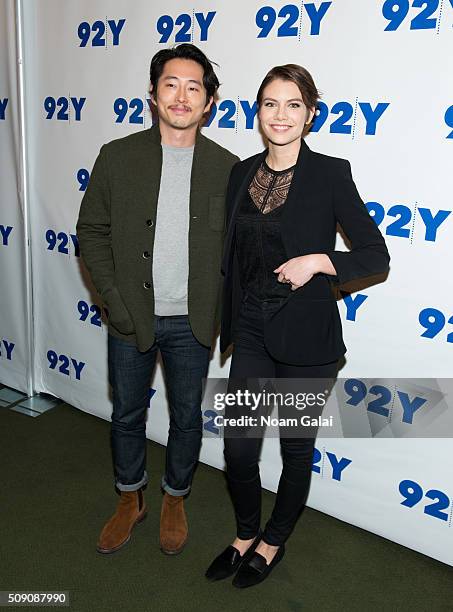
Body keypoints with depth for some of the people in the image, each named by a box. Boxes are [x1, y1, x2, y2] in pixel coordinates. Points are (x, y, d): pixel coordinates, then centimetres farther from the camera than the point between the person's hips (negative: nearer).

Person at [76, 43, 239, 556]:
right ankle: (130, 499, 41)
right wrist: (114, 299, -8)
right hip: (131, 318, 1)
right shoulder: (117, 156, -3)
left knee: (186, 417, 14)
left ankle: (175, 499, 40)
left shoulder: (226, 166, -3)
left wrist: (220, 310, -4)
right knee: (127, 414, 16)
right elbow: (91, 231, 0)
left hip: (191, 322, 0)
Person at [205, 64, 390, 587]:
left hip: (305, 333, -4)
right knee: (238, 448, 7)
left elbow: (376, 254, -7)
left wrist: (318, 260, -22)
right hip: (251, 329, 4)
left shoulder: (330, 173, -9)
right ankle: (246, 534, 37)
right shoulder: (242, 173, 5)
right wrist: (228, 322, 13)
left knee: (296, 447, 13)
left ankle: (273, 542, 39)